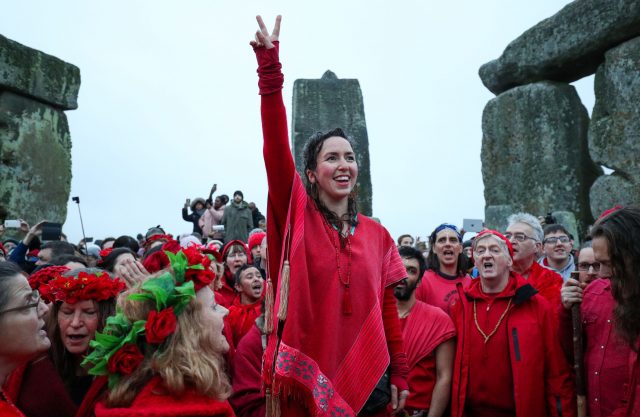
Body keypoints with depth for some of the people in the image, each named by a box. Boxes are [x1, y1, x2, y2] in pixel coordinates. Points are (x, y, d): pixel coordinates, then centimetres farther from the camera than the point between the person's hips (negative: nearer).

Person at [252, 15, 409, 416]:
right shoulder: (297, 216, -5)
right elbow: (276, 148, -18)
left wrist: (399, 375, 8)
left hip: (364, 379, 3)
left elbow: (387, 308, 8)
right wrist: (269, 65, -25)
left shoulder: (377, 235, 4)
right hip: (305, 380, -2)